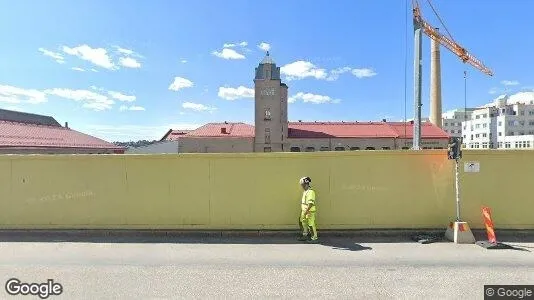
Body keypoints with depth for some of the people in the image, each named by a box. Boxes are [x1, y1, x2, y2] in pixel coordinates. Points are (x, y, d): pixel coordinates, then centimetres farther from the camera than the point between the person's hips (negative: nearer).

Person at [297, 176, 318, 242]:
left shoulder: (310, 192, -18)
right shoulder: (304, 192, 12)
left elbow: (311, 203, -23)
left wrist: (307, 211, -25)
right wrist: (302, 210, 22)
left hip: (310, 211, -10)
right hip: (304, 211, 10)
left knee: (311, 224, -1)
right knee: (304, 223, 16)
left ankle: (314, 237, 14)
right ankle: (305, 236, 28)